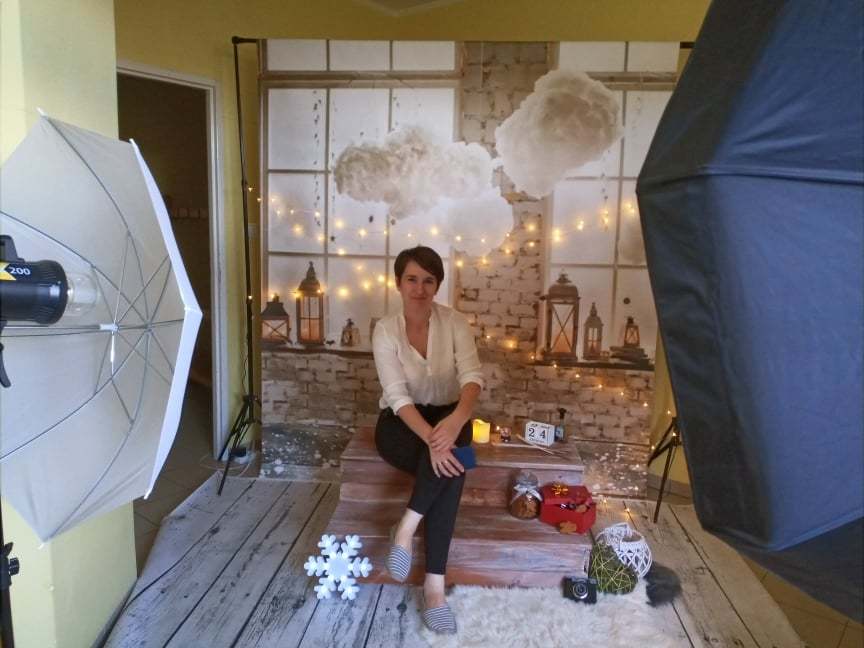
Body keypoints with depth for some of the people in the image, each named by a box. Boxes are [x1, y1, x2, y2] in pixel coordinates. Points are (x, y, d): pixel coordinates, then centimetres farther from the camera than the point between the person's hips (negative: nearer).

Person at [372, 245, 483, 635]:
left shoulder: (455, 323, -9)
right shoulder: (385, 330, -12)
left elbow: (472, 376, -23)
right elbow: (397, 394, -22)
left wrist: (456, 420, -45)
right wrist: (431, 437, -39)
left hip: (447, 416, 2)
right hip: (400, 424, -1)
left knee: (448, 460, -35)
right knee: (449, 463, -32)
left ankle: (406, 527, -21)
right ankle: (435, 584, -23)